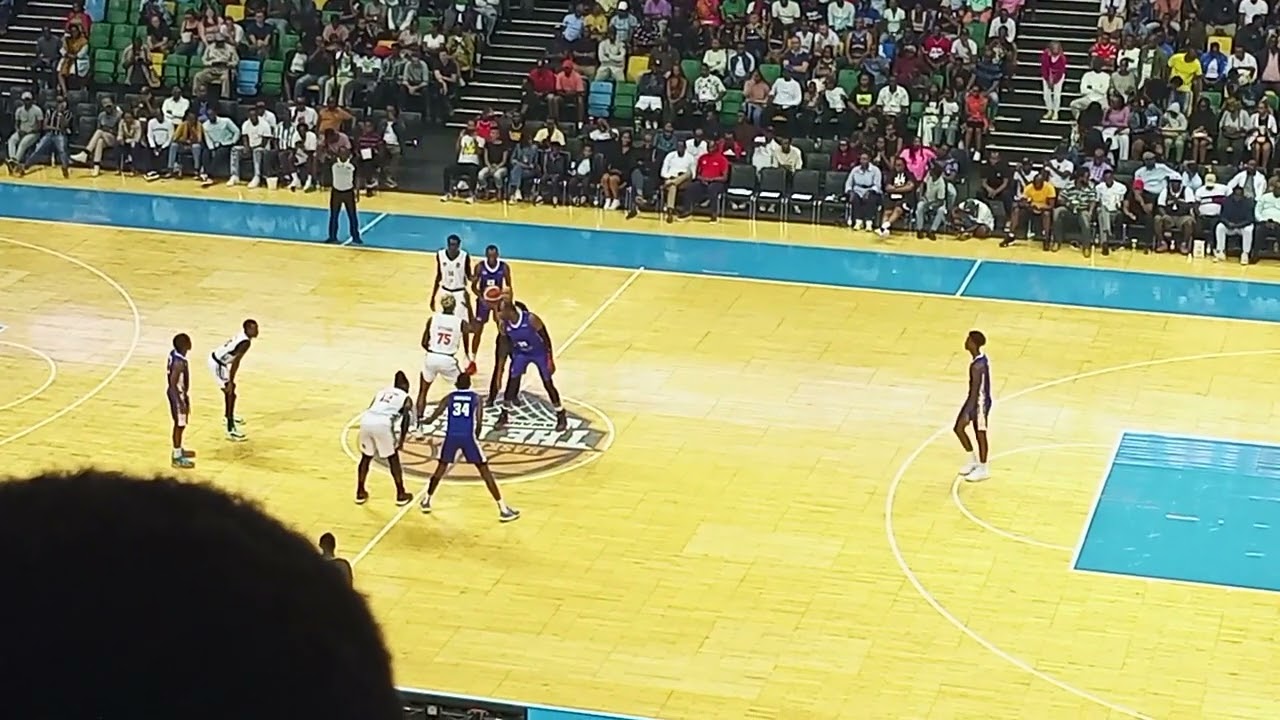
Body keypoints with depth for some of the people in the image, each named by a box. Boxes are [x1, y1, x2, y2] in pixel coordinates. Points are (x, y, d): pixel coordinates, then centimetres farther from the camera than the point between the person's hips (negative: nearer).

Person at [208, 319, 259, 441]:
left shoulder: (242, 335, 5)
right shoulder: (245, 342, -24)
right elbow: (235, 362, -29)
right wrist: (230, 382, -28)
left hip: (215, 358, 10)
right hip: (218, 365, -10)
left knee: (229, 389, 28)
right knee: (230, 393, -9)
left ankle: (229, 416, 48)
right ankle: (230, 430, -11)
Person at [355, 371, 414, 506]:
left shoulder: (382, 391, 32)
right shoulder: (406, 398, 18)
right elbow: (406, 418, 1)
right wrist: (402, 439, 4)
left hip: (366, 420, 4)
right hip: (382, 424, -4)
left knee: (366, 457, 25)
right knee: (393, 459, 15)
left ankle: (360, 493, 30)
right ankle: (401, 495, 20)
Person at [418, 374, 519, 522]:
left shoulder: (449, 397, 13)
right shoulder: (476, 398, 10)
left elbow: (436, 414, 3)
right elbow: (479, 420, -2)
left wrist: (427, 421, 26)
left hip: (451, 436, 2)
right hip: (468, 436, -2)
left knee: (441, 468, 26)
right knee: (485, 472, 4)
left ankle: (427, 501, 33)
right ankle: (503, 509, 0)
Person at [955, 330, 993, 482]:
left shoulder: (977, 365, -30)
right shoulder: (981, 358, 1)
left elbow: (975, 391, -28)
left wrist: (968, 413, -26)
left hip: (979, 401, -9)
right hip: (977, 399, 9)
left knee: (980, 434, 6)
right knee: (959, 428, 15)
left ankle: (983, 469, 22)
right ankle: (973, 460, 29)